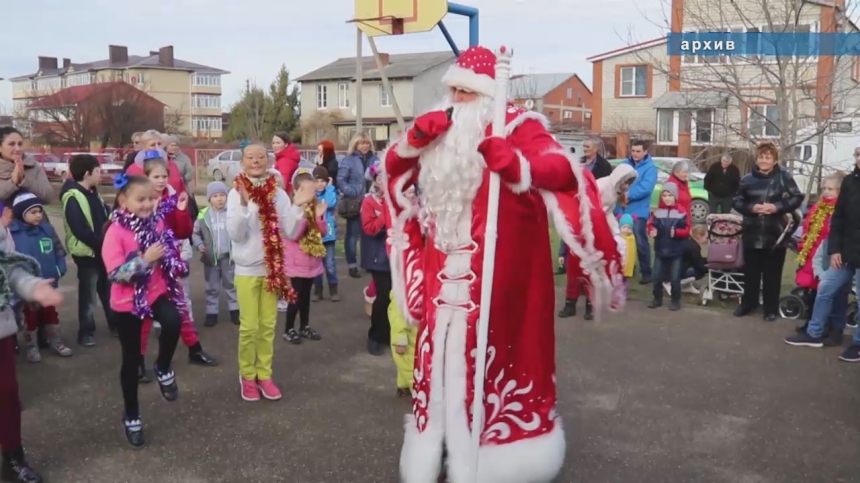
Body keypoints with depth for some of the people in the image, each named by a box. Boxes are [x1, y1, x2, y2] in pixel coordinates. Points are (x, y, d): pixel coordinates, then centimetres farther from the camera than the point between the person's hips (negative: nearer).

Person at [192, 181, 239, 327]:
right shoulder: (203, 215, -3)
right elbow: (196, 233, 7)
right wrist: (199, 245, -10)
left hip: (229, 256, -1)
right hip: (211, 257, 1)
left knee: (231, 285, 12)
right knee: (212, 287, 11)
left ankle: (235, 311, 23)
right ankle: (212, 313, 21)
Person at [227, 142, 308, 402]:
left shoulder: (279, 194, -1)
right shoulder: (236, 193, -6)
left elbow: (290, 233, -2)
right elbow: (235, 234, -15)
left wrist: (298, 207, -15)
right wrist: (244, 204, -27)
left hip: (272, 267, 2)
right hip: (247, 269, -2)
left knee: (268, 325, 10)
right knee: (249, 326, 2)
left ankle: (264, 374, 23)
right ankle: (247, 375, 19)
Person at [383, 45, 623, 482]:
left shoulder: (516, 125, -6)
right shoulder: (441, 130, 13)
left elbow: (564, 170, -20)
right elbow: (393, 167, 16)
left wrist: (515, 164, -38)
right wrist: (416, 136, -4)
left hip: (498, 263, -6)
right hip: (446, 264, 6)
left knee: (496, 348, -2)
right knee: (442, 348, 11)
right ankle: (443, 440, 26)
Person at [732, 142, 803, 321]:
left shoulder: (784, 177, -3)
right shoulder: (748, 179, 3)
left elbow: (797, 198, -4)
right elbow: (737, 201, 6)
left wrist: (777, 207, -17)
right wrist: (751, 208, -13)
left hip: (775, 234, -2)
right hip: (752, 234, 2)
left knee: (772, 273, 6)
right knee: (751, 271, 11)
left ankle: (771, 308, 18)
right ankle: (748, 303, 26)